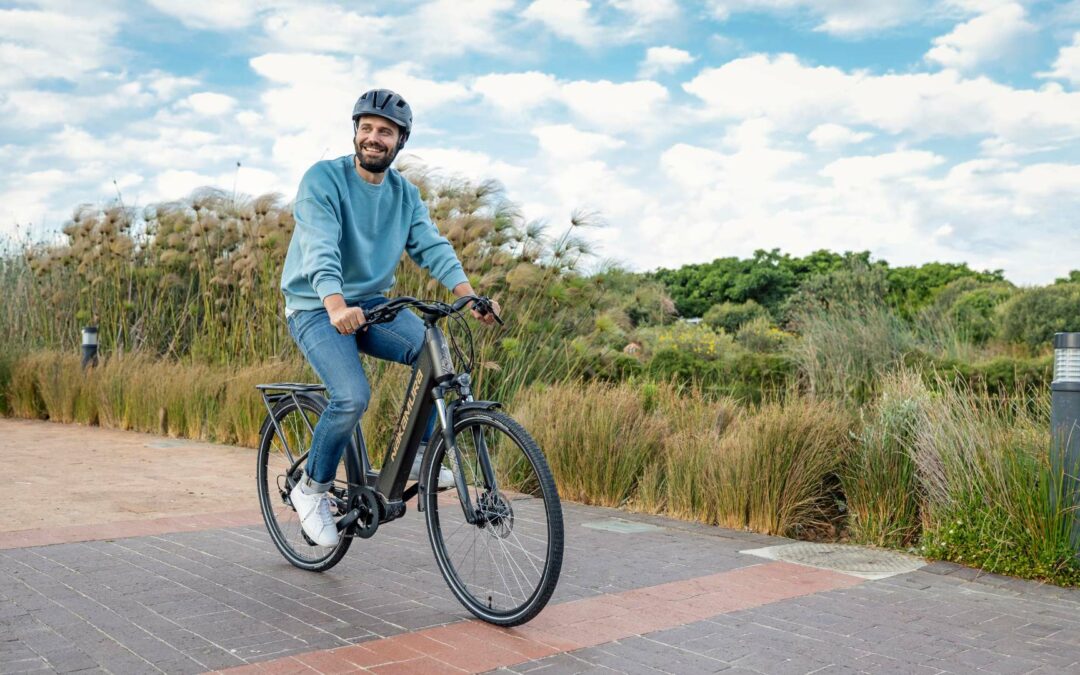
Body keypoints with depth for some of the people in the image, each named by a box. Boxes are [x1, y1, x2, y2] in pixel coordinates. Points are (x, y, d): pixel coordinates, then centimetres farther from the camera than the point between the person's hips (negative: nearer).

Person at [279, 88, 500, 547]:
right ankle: (312, 488, -1)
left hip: (370, 304, 5)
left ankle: (418, 454, -4)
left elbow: (433, 247, -6)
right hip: (317, 308, -5)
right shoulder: (323, 179, -12)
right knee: (353, 396, -26)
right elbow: (321, 249, -27)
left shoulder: (406, 195, 6)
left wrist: (471, 297, -24)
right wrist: (337, 306, -46)